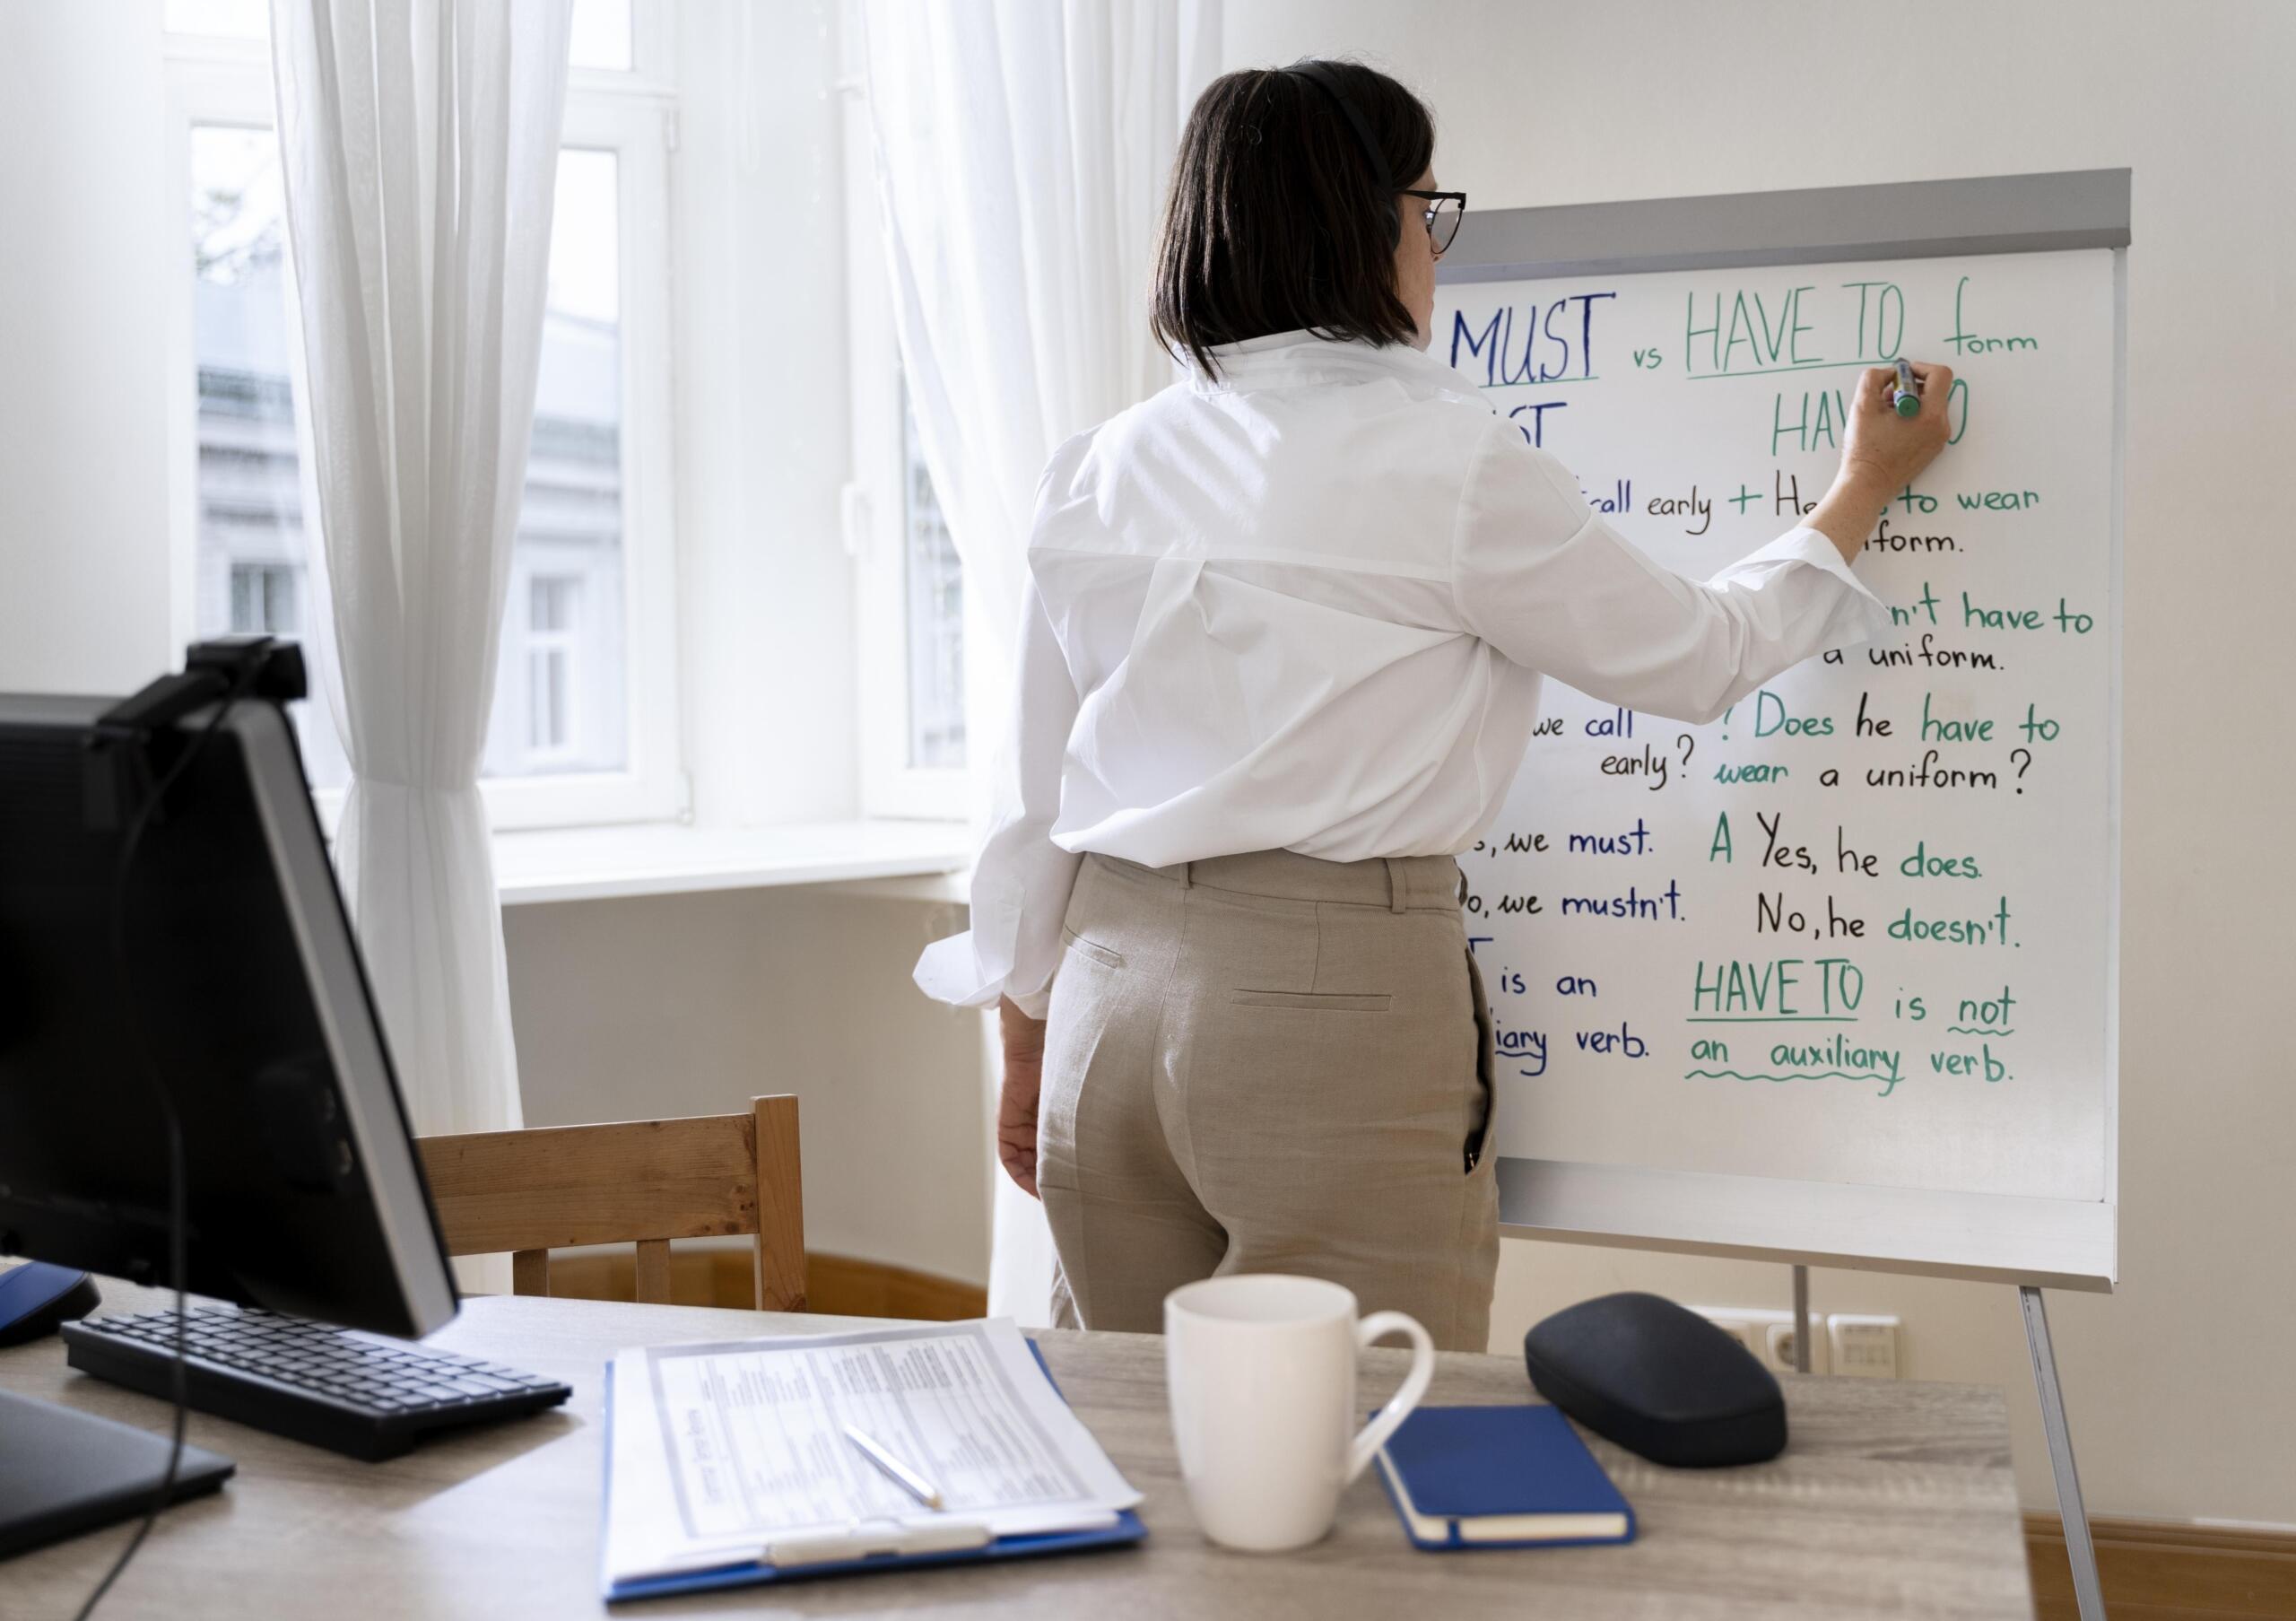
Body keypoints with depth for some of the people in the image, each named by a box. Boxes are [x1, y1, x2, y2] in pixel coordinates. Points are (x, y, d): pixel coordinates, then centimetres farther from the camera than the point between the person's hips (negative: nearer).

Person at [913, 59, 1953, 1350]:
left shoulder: (1104, 470, 8)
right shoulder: (1445, 456, -7)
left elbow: (1037, 797, 12)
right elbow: (1695, 658, 4)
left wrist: (1027, 1050, 22)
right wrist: (1863, 493, 19)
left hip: (1113, 991, 6)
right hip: (1340, 994, -6)